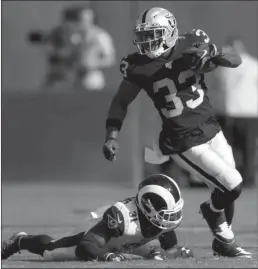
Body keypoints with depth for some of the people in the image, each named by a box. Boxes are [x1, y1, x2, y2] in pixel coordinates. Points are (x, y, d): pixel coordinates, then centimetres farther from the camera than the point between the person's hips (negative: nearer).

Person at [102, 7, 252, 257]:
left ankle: (223, 242, 35)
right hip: (184, 142, -4)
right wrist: (111, 136, -11)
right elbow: (121, 102, -1)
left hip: (211, 128, 4)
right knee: (232, 186, -10)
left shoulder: (191, 45, -7)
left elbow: (235, 60, -7)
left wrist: (212, 55, -27)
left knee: (227, 189, 12)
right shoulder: (139, 67, -13)